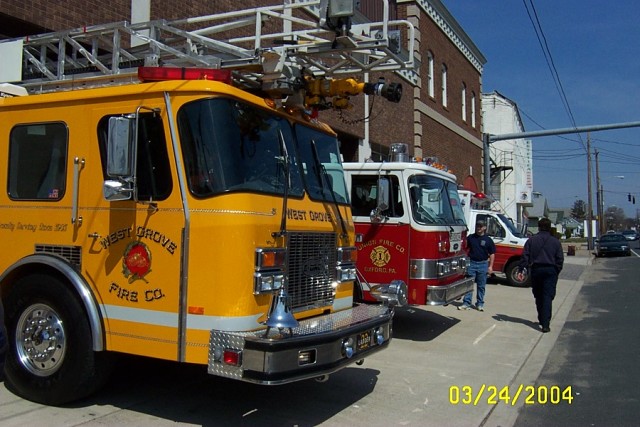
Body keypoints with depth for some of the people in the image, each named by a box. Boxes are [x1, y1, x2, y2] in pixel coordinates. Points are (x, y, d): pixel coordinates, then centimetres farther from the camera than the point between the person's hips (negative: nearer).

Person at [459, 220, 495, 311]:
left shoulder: (488, 240, 3)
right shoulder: (470, 237, 5)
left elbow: (492, 254, 4)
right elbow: (465, 249, 10)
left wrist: (490, 266, -2)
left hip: (483, 264, 0)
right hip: (471, 263, 0)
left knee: (481, 286, 7)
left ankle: (480, 304, 16)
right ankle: (466, 303, 2)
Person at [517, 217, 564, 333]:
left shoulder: (531, 240, 2)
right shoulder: (555, 241, 2)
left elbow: (525, 256, -2)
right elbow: (560, 259, 2)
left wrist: (521, 270, -2)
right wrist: (557, 271, 11)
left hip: (536, 269, 1)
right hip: (550, 270, -1)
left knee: (538, 296, 16)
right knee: (547, 297, -4)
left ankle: (541, 319, 27)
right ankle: (545, 324, -13)